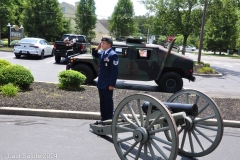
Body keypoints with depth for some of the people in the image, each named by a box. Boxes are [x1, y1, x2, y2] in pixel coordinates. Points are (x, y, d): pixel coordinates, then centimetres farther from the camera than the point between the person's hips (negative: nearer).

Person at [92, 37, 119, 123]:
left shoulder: (113, 55, -17)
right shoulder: (102, 53, 8)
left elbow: (114, 71, -19)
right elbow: (94, 54, 30)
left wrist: (112, 84, -20)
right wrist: (97, 47, 9)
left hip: (107, 84, -8)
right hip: (101, 83, 8)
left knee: (108, 102, 3)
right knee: (102, 101, 16)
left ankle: (109, 119, 15)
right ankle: (103, 118, 28)